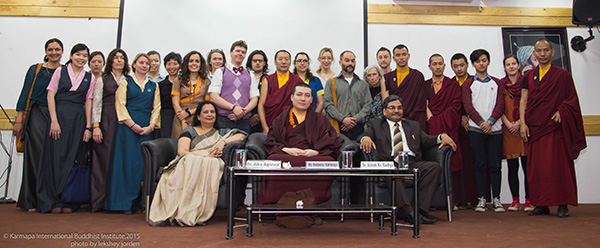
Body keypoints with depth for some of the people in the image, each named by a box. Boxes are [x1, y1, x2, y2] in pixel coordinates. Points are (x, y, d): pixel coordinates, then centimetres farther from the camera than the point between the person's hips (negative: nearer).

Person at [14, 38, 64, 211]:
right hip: (37, 117, -2)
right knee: (36, 156, -6)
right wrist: (19, 120, -2)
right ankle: (30, 201, 2)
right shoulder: (35, 70, 7)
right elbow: (25, 94, 4)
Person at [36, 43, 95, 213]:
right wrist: (54, 121, -10)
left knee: (72, 160, 2)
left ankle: (67, 201, 10)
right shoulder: (60, 71, 6)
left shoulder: (90, 77, 11)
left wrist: (88, 127, 1)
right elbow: (50, 96, 1)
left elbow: (88, 102, 8)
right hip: (59, 116, -2)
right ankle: (52, 201, 7)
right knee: (55, 158, -2)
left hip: (78, 119, 2)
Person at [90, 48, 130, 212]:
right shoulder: (102, 80, 10)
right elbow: (96, 103, 3)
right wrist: (96, 126, -7)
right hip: (106, 123, -2)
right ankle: (98, 201, 1)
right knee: (102, 159, -4)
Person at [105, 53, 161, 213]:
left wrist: (151, 126, -5)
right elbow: (120, 105, 0)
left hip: (146, 129, 2)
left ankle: (137, 203, 3)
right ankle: (125, 202, 0)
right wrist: (133, 125, -11)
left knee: (142, 163, -2)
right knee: (127, 162, -5)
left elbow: (156, 107, 11)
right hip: (127, 126, -2)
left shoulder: (153, 86, 18)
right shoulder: (125, 83, 10)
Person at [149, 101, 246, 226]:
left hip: (211, 166, 1)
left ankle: (192, 214, -40)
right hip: (188, 163, -1)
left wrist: (223, 142, 0)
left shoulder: (221, 133, 30)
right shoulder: (190, 131, 22)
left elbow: (242, 135, 16)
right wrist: (205, 156, -8)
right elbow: (181, 151, 3)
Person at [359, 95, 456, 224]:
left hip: (413, 164, 3)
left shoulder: (413, 125, 30)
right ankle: (407, 211, -45)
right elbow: (363, 136, 5)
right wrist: (366, 138, -21)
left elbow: (426, 140, 18)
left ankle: (421, 210, -28)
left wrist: (442, 136, -3)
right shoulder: (376, 124, 22)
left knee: (435, 167, -25)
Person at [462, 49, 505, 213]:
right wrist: (481, 123, -13)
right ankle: (481, 199, 6)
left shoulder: (497, 83, 14)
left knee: (495, 165, 1)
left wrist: (490, 121, -13)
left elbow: (500, 105, 3)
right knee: (480, 165, 0)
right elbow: (468, 106, -1)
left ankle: (496, 199, 8)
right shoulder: (468, 84, 9)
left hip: (495, 129, 1)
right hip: (476, 129, -1)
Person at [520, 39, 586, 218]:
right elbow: (523, 101, 9)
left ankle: (563, 204, 4)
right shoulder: (528, 76, 13)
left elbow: (572, 100, 5)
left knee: (558, 165, -4)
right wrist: (523, 123, -2)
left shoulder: (563, 75, 6)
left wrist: (561, 111, -13)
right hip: (534, 128, 3)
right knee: (537, 167, 1)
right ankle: (542, 205, 7)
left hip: (555, 127, -2)